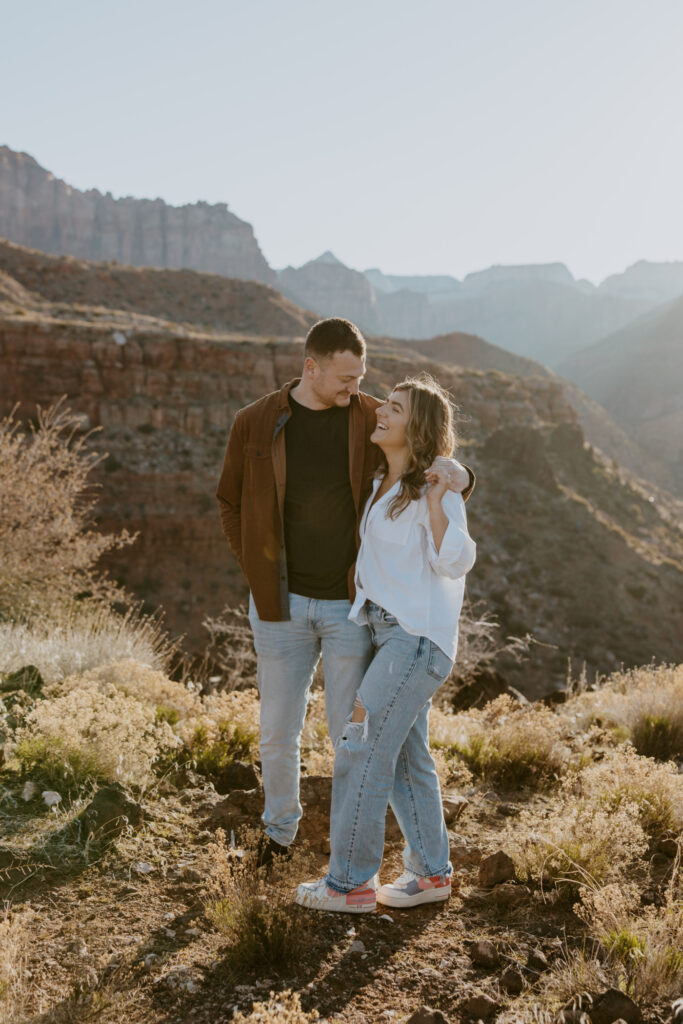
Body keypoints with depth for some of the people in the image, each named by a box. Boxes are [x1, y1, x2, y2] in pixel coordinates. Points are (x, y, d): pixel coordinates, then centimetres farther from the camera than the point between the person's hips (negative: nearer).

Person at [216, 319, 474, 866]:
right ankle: (280, 825, 41)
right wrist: (261, 577, 2)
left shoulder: (372, 419, -5)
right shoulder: (256, 424, -4)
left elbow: (445, 475, 2)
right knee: (279, 732, 13)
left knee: (351, 733, 4)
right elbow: (232, 504, 10)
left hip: (350, 605, -1)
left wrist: (459, 475, -24)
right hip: (283, 605, 1)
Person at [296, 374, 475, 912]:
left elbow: (455, 563, -20)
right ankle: (431, 872, 26)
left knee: (362, 746, -7)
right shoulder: (382, 485, 13)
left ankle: (351, 882, 5)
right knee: (405, 756, 13)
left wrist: (435, 501, -26)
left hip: (419, 636, -9)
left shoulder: (437, 490, -12)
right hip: (388, 628, 9)